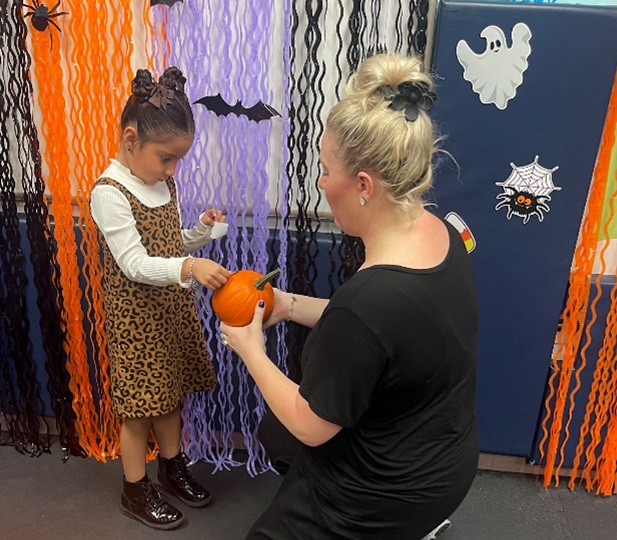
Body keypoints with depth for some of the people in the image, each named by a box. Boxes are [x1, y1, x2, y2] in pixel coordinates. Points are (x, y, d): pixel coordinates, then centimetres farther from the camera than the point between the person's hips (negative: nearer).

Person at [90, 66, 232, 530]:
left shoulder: (164, 182, 3)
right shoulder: (109, 192, -20)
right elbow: (134, 265, -26)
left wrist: (202, 232, -7)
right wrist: (189, 268, -41)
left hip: (173, 306, 7)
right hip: (136, 314, -7)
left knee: (171, 392, 20)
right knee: (141, 404, 7)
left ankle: (173, 467, 41)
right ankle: (136, 490, 30)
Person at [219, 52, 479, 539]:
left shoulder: (367, 300, -36)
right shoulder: (438, 233, -12)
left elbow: (311, 426, -20)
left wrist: (250, 348, -9)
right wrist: (291, 305, 3)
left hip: (388, 497, -6)